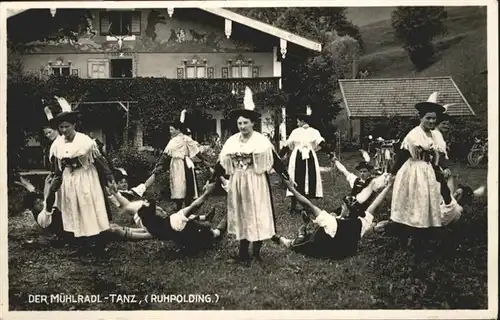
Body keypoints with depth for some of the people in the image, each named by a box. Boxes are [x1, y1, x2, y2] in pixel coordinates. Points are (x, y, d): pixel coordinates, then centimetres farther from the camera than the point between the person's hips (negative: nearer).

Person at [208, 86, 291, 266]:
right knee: (240, 217, 8)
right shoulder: (232, 141, 4)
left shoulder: (262, 141, -7)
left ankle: (256, 252, 14)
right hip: (237, 184, 4)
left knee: (256, 216, 1)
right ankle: (243, 254, 16)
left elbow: (274, 160, -6)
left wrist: (287, 178, -8)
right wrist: (212, 180, 7)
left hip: (256, 183, -4)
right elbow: (222, 163, 8)